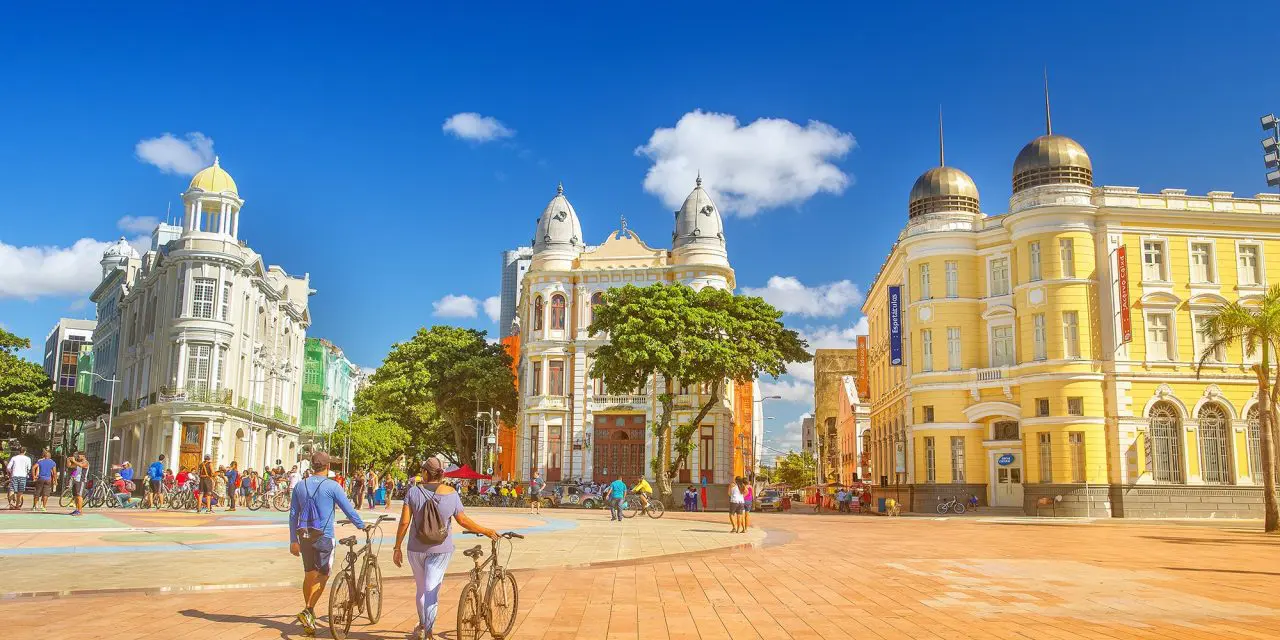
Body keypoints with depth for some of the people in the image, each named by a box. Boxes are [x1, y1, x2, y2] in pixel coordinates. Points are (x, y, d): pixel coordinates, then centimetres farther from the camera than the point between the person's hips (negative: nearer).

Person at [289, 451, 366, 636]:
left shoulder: (300, 486, 6)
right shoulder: (332, 487, -8)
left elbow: (293, 515, 9)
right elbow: (349, 510, -6)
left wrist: (293, 540, 15)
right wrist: (362, 526, 9)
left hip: (304, 536, 5)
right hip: (324, 537, -5)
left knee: (309, 575, 14)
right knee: (322, 576, 1)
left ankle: (310, 617, 21)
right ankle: (308, 611, -14)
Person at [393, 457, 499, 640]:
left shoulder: (414, 492, -8)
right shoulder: (451, 494, -6)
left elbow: (404, 522, -9)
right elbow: (464, 521, -2)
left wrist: (397, 547, 0)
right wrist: (487, 531, 10)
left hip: (416, 549, 1)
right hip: (441, 549, -1)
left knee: (421, 588, 17)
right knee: (432, 590, 2)